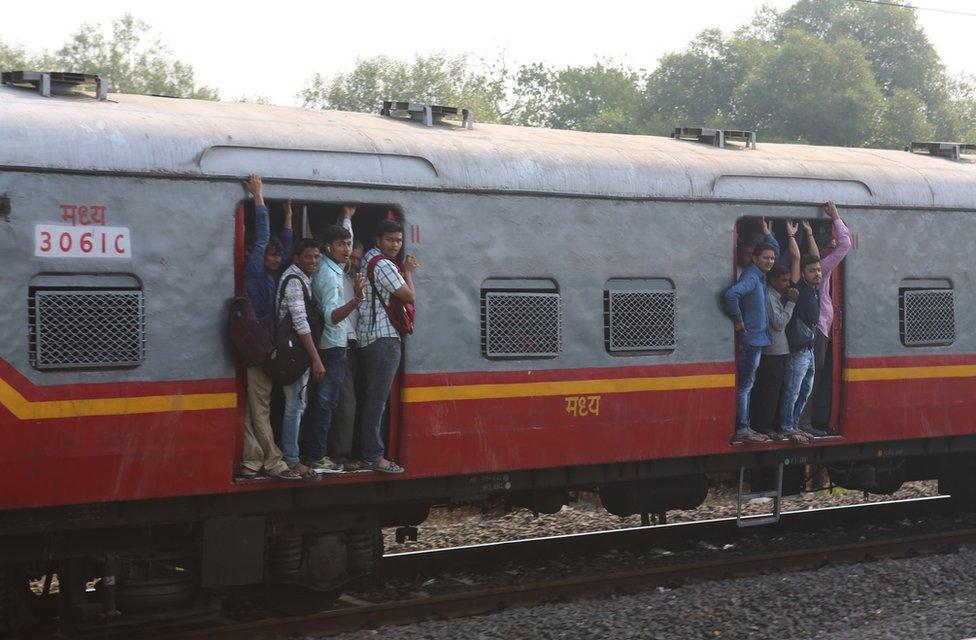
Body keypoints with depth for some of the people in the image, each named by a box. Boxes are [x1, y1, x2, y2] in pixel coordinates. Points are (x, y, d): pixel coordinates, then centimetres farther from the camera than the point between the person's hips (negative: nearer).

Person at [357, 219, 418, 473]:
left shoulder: (369, 258, 18)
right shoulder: (384, 266, -13)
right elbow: (409, 296, -8)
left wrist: (404, 271, 15)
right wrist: (407, 271, 7)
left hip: (368, 338, 11)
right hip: (384, 338, -11)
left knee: (372, 397, 13)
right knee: (378, 398, -9)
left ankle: (369, 449, 17)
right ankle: (374, 456, -9)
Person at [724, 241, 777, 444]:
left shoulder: (759, 277, 13)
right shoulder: (751, 277, -16)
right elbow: (731, 294, -34)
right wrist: (738, 320, -24)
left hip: (757, 339, 10)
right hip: (750, 340, -10)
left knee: (747, 385, 13)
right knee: (744, 385, -6)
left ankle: (744, 428, 19)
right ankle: (741, 430, -4)